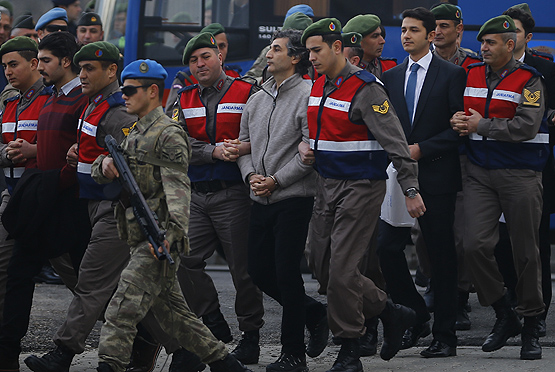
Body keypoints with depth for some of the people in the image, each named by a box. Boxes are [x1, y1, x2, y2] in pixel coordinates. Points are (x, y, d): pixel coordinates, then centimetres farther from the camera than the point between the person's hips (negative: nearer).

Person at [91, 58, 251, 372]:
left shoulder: (169, 134, -9)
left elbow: (178, 189, -19)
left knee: (124, 307, -15)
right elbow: (103, 175, 21)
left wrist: (172, 233, -31)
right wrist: (105, 164, -4)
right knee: (172, 311, 12)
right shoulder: (135, 134, 20)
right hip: (141, 238, 10)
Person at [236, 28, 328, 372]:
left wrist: (276, 180, -15)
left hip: (294, 198, -7)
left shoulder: (307, 95, -8)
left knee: (287, 272, -6)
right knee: (260, 271, 7)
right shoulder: (257, 100, 15)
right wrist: (251, 174, -3)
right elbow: (245, 143, 17)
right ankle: (315, 312, 28)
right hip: (261, 201, 7)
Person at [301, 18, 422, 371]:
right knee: (321, 265, 7)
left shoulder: (366, 89, -15)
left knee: (341, 269, -9)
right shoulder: (318, 86, 10)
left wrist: (411, 189, -19)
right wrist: (310, 149, 5)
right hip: (327, 184, 9)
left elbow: (395, 142, -17)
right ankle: (391, 313, 21)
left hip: (361, 187, -9)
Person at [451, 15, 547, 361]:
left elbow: (526, 127, -18)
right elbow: (466, 116, 21)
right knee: (476, 245, -9)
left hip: (520, 175, -4)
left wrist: (481, 125, -13)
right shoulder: (473, 75, 9)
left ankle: (532, 327, 14)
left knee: (526, 252, 2)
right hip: (481, 173, 4)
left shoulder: (529, 79, -7)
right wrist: (459, 121, -3)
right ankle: (505, 317, 8)